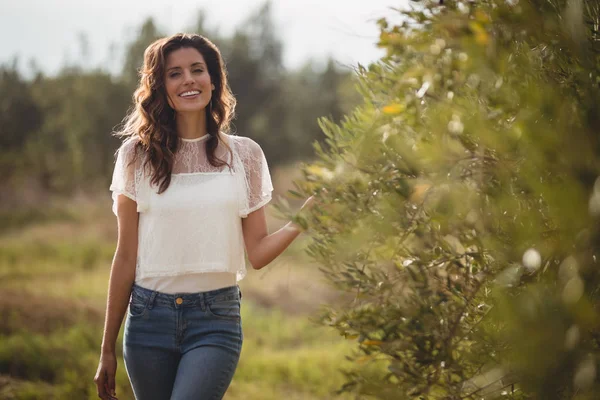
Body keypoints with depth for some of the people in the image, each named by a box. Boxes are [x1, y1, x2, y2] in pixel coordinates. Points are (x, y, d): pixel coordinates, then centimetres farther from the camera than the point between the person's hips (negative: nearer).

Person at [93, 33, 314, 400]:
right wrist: (108, 349, 5)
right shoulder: (138, 154, 3)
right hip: (149, 317, 1)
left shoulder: (244, 154, 5)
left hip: (216, 319, -1)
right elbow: (126, 256, 5)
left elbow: (257, 252, 4)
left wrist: (306, 217, -13)